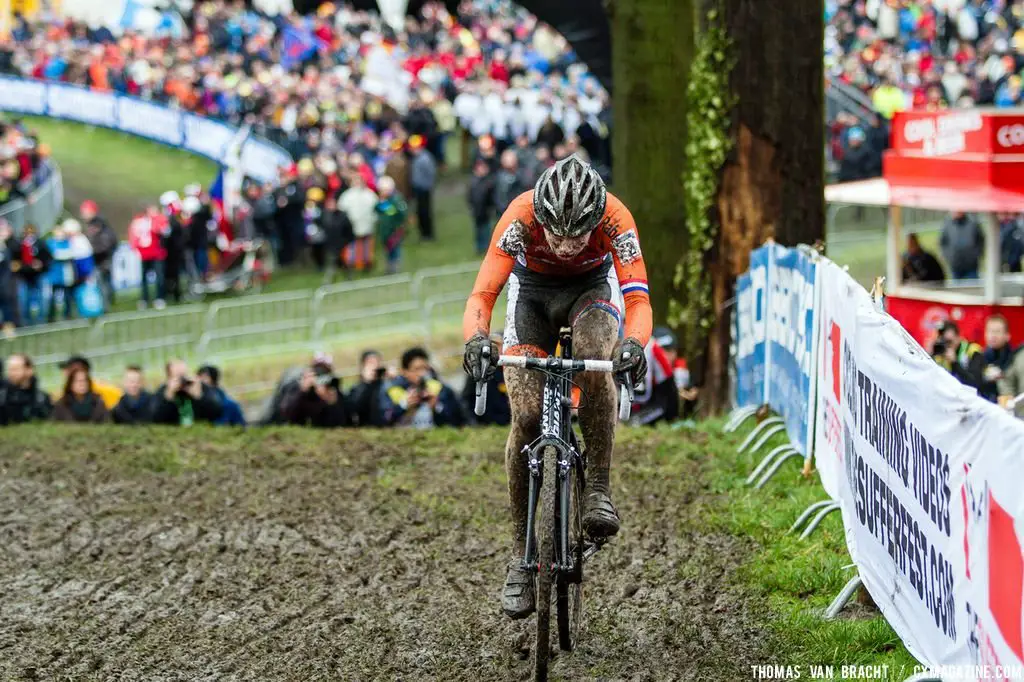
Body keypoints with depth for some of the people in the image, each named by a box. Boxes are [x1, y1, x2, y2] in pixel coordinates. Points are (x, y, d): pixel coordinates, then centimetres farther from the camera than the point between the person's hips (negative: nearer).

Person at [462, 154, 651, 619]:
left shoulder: (615, 219, -34)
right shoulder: (520, 218, -35)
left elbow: (638, 299, -38)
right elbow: (483, 293, -37)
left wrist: (634, 344, -58)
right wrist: (476, 339, -57)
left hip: (593, 286, 0)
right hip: (533, 289, 0)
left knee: (594, 359, -35)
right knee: (526, 416, -14)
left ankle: (598, 489, -21)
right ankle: (521, 556, -4)